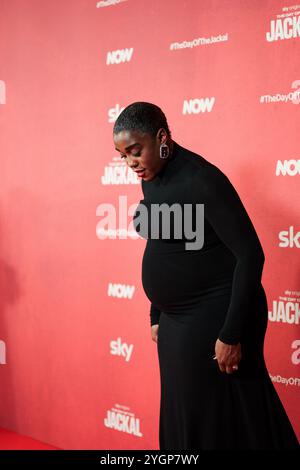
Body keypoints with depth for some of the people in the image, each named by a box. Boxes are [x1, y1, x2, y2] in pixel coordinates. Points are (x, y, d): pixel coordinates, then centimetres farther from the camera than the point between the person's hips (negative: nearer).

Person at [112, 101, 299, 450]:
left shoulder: (201, 180, -19)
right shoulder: (151, 179, 6)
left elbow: (250, 255, -21)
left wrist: (232, 334, -21)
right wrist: (156, 316, 16)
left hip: (216, 317, -8)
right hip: (177, 319, 8)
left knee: (221, 421, 0)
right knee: (181, 415, 16)